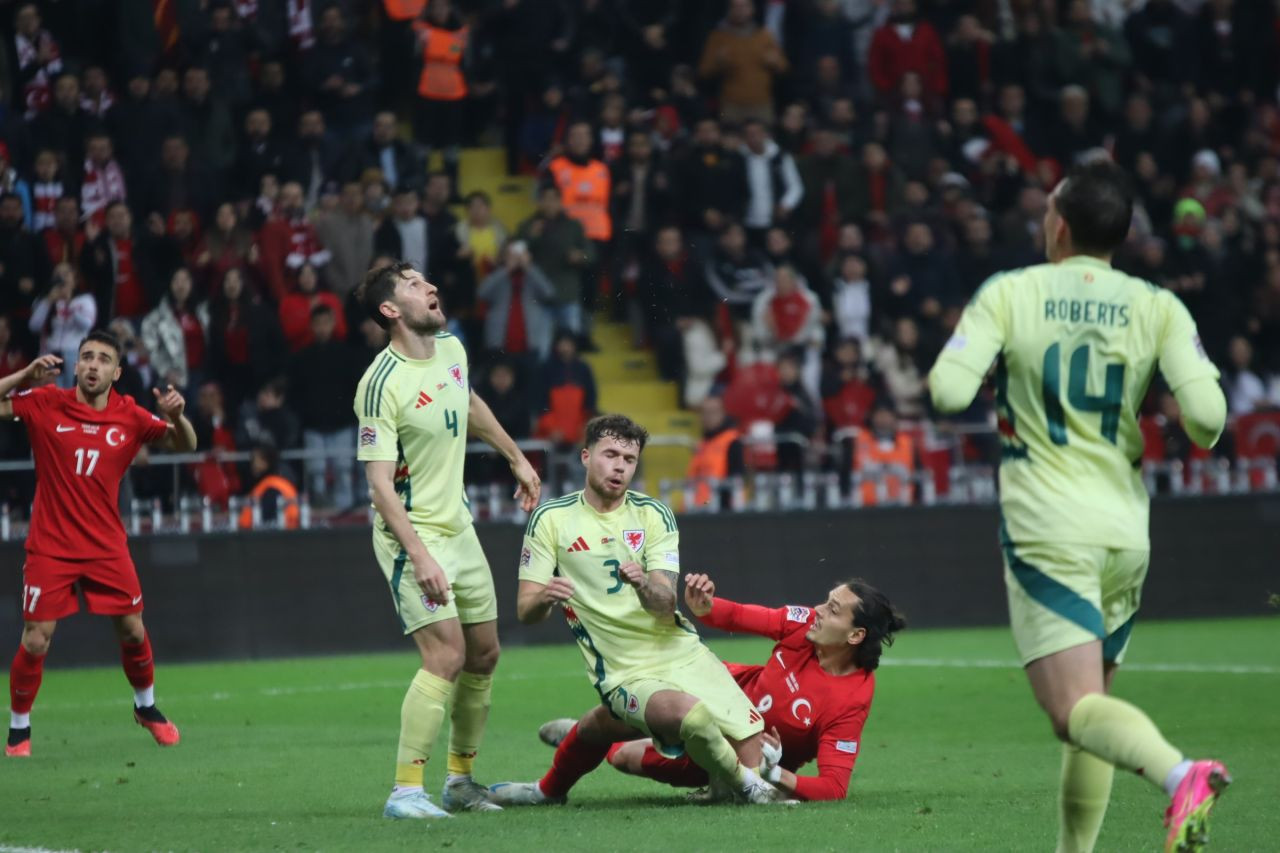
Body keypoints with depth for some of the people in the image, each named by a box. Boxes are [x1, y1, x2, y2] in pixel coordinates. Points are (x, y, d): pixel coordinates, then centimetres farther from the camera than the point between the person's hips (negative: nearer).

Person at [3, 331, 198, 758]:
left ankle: (146, 706, 33)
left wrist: (176, 416, -19)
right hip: (51, 546, -2)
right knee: (35, 641, -6)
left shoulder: (130, 416, -1)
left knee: (132, 631, 6)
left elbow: (186, 444, 3)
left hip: (106, 546, 2)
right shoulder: (46, 404, -6)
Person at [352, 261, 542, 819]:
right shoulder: (382, 385, -21)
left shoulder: (451, 349, 3)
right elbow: (380, 483, -23)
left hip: (458, 526, 8)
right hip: (412, 533, -8)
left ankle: (460, 779, 23)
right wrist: (419, 555, -30)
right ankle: (405, 791, -14)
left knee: (484, 654, 10)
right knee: (446, 654, -18)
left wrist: (517, 458, 31)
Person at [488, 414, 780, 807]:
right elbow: (525, 610, -3)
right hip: (626, 674, -4)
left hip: (683, 653, 4)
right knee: (691, 714, -36)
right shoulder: (551, 520, 0)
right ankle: (745, 787, -5)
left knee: (751, 751, -8)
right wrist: (544, 598, -28)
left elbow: (666, 605, -7)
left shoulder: (654, 516, 5)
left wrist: (644, 586, -30)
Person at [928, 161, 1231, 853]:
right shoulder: (1158, 308, 2)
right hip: (1126, 531, 4)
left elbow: (948, 392, -12)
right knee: (1091, 699, 19)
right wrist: (1196, 435, 15)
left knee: (1077, 710, -13)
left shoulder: (1010, 294, -3)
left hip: (1046, 529, -4)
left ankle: (1178, 775, -41)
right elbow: (1206, 418, -9)